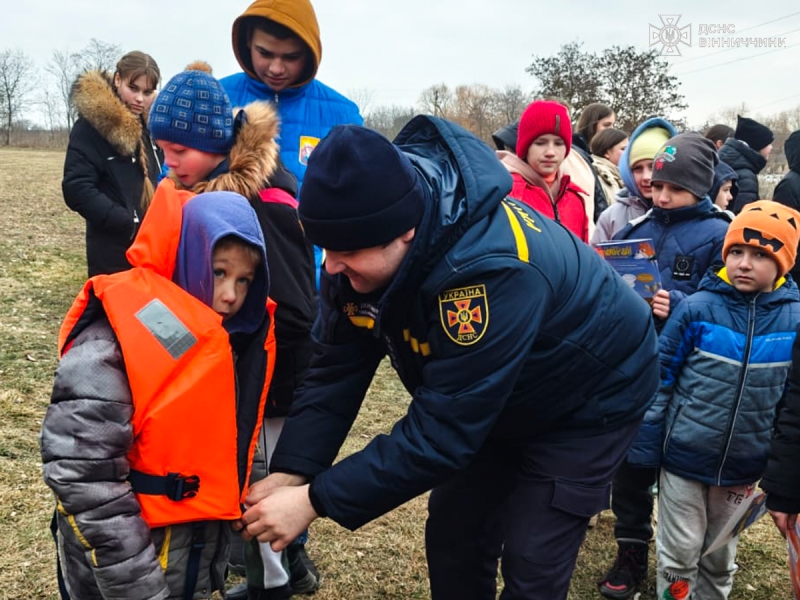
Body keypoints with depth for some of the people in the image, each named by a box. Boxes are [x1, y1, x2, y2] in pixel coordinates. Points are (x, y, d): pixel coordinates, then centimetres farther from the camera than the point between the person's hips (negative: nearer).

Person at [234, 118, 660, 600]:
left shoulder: (492, 270, -42)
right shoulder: (362, 244, -19)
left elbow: (443, 430, -38)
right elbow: (337, 367, -13)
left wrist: (316, 501, -34)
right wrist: (290, 472, -23)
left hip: (589, 397, -6)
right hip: (494, 400, 7)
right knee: (453, 534, 10)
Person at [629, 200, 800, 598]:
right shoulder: (698, 308, -14)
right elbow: (659, 379, -8)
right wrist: (644, 447, -7)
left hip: (743, 467, 3)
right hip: (684, 458, -2)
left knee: (721, 557, 20)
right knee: (680, 552, 10)